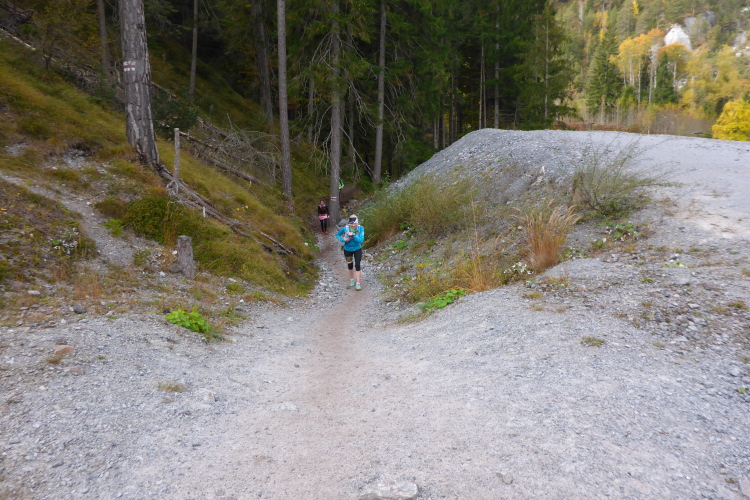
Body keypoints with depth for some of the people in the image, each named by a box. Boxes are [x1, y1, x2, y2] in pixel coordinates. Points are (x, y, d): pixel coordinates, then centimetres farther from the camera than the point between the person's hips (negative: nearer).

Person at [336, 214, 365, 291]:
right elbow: (337, 235, -6)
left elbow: (361, 240, -29)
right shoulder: (345, 228, -23)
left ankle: (358, 283, 2)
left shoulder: (361, 228, -23)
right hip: (348, 249, 1)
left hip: (357, 249, -1)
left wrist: (353, 235, -39)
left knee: (357, 265, -7)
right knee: (350, 265, 16)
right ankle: (352, 280, 38)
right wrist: (343, 239, -25)